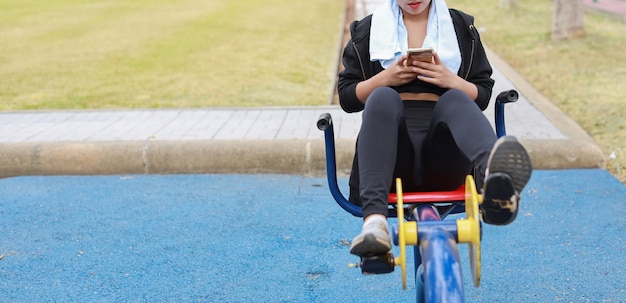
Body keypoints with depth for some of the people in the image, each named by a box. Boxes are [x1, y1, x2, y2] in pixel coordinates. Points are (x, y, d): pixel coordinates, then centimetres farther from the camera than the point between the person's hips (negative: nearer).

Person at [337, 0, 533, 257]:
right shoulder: (366, 30, 19)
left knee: (454, 99, -30)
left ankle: (495, 180, -65)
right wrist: (384, 78, -4)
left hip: (443, 157, 1)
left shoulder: (462, 27, 21)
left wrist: (452, 80, -5)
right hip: (395, 155, 0)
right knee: (382, 97, -31)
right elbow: (346, 98, 14)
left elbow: (482, 96, 16)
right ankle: (374, 221, -51)